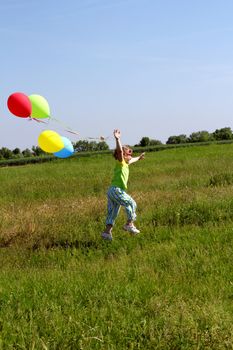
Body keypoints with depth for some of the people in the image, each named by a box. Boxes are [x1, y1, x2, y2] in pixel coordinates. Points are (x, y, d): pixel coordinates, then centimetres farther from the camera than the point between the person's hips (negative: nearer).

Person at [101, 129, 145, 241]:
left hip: (112, 191, 9)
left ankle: (107, 231, 5)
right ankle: (129, 224, 5)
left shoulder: (125, 164, 21)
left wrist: (138, 158, 62)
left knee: (112, 213, 8)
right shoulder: (120, 163, -5)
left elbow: (131, 161, 44)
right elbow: (120, 151, -23)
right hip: (116, 190, -9)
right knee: (131, 204, 1)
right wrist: (117, 140, -37)